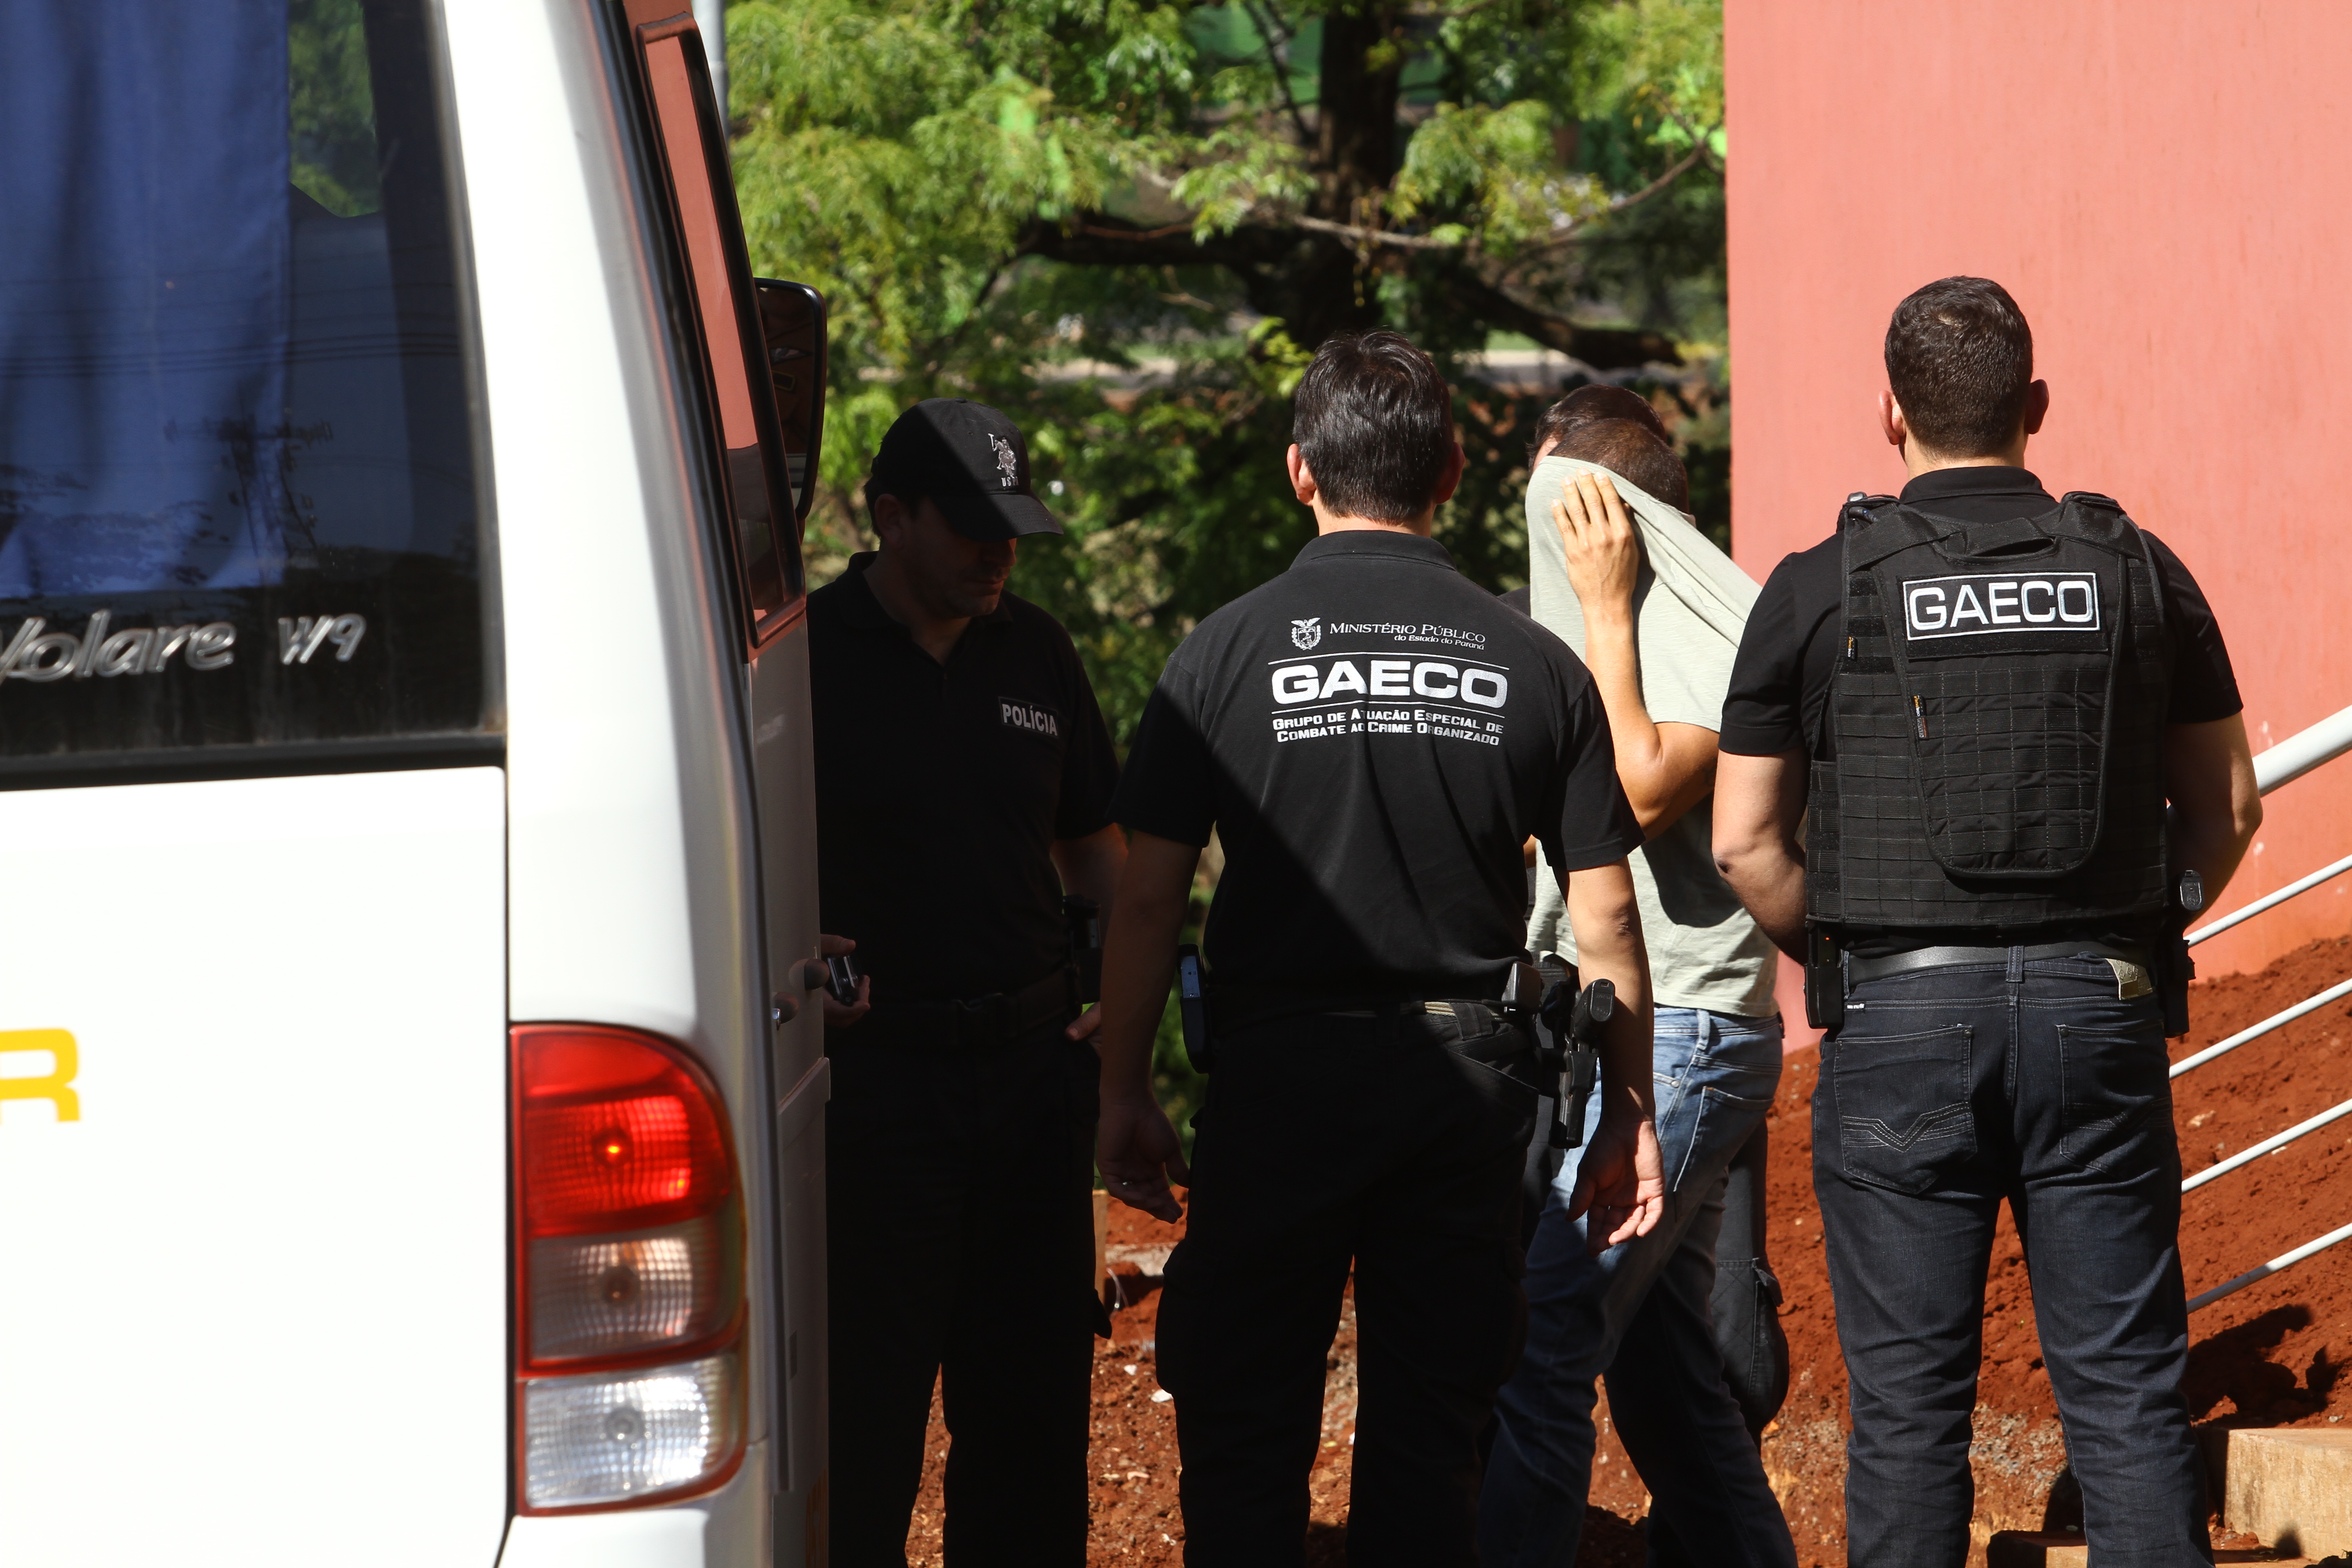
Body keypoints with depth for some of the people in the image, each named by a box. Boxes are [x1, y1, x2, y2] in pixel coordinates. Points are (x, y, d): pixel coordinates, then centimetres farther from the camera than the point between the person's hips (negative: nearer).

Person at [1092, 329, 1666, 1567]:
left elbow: (1149, 900, -4)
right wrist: (1629, 1117, 11)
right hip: (1470, 1075, 2)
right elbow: (1605, 916, 3)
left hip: (1281, 1073, -2)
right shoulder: (1534, 665, 2)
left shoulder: (1231, 650, -3)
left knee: (1243, 1431, 6)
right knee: (1431, 1440, 8)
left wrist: (1122, 1093, 5)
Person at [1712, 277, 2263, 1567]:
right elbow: (2226, 808, 10)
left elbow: (1744, 844, 0)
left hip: (1900, 1024, -1)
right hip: (2100, 1013, 2)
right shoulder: (2137, 572, 4)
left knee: (1908, 1401, 3)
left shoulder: (1822, 590, -2)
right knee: (2126, 1389, 4)